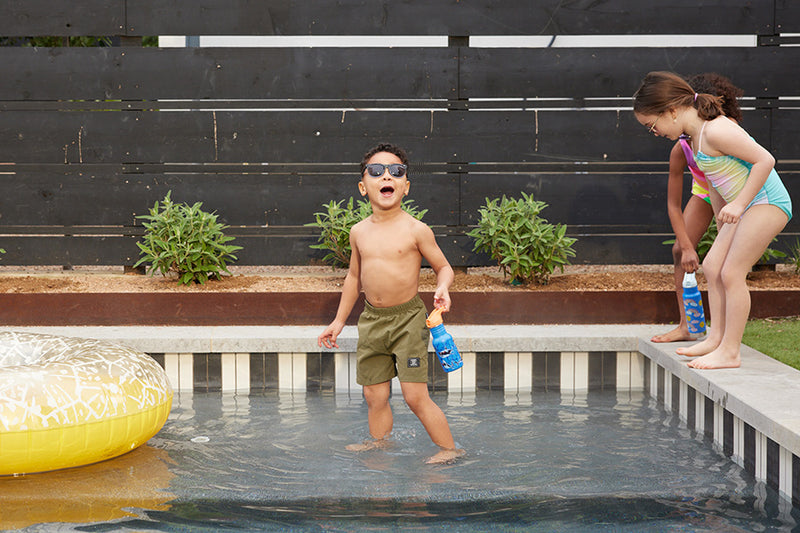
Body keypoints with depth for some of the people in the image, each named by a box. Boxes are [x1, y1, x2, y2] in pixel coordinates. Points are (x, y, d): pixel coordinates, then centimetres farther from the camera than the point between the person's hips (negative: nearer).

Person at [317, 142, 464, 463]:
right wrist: (339, 320, 21)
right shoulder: (359, 232, 6)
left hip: (408, 318, -5)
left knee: (415, 395, -8)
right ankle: (379, 443, 28)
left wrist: (442, 287, -22)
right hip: (371, 319, 5)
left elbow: (444, 267, 1)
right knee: (374, 394, 9)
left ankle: (449, 448, 6)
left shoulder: (415, 230, -9)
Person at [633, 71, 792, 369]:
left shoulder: (715, 131, -22)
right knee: (712, 266, 9)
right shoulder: (696, 136, 9)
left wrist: (738, 204, -24)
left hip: (767, 202, -10)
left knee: (731, 273, -9)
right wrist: (723, 223, 23)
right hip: (747, 208, 10)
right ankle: (716, 337, 18)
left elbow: (765, 160, -24)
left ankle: (730, 352, -3)